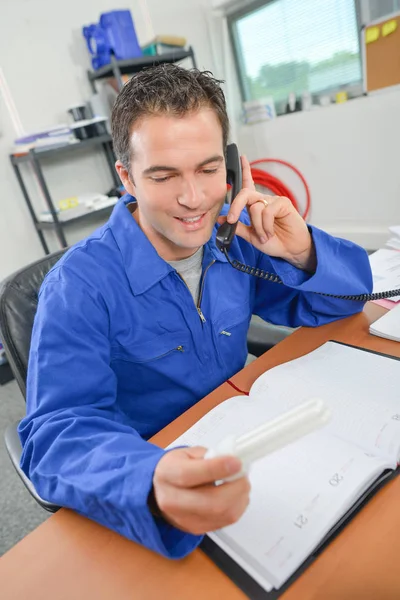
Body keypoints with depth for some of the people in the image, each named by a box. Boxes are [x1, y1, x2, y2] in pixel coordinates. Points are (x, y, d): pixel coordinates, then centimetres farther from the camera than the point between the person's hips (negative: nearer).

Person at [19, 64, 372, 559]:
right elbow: (56, 435, -27)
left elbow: (343, 299, 1)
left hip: (239, 450, 5)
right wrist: (154, 487, -47)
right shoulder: (79, 288, -21)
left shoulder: (237, 237, -7)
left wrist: (301, 253, -21)